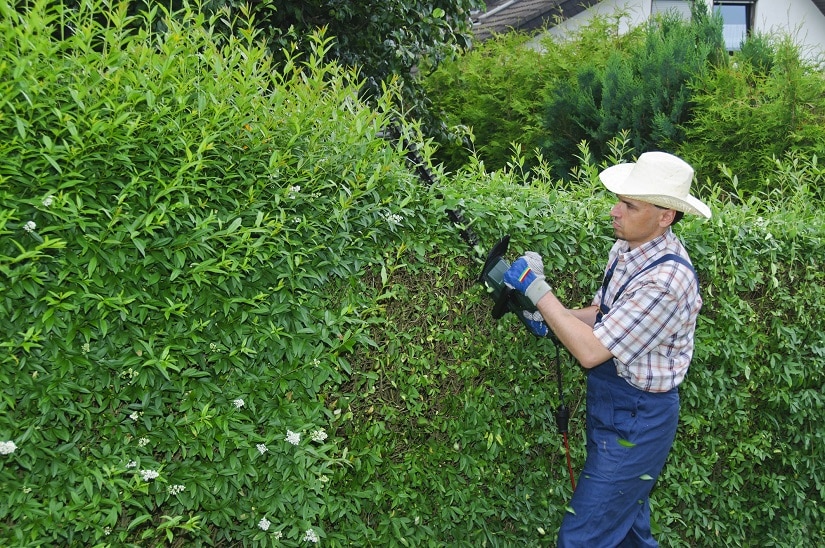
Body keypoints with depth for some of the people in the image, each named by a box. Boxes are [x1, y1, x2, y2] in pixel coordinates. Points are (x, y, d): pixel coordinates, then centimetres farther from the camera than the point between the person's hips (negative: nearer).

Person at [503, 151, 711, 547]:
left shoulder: (666, 280, -29)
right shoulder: (627, 248, 0)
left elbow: (591, 351, -28)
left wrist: (536, 289, -24)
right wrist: (553, 317, -4)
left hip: (635, 422, -9)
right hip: (612, 409, 9)